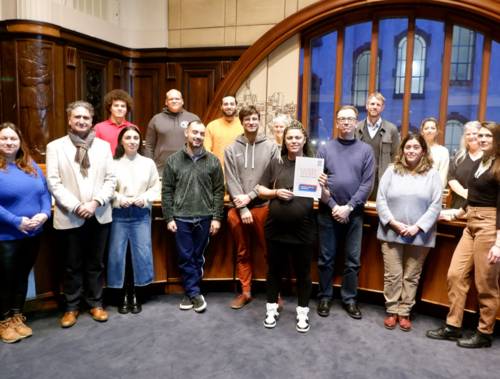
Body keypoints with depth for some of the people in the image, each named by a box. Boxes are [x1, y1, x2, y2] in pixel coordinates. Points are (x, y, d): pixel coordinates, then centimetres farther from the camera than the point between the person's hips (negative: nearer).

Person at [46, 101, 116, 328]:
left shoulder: (103, 146, 6)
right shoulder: (55, 147, 1)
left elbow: (111, 179, 1)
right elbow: (53, 182, -6)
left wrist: (95, 202, -13)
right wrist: (76, 206, -15)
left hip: (99, 215, 2)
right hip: (70, 217, -1)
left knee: (95, 263, 12)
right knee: (72, 265, 10)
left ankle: (95, 303, 27)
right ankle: (72, 307, 26)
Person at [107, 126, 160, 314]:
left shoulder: (149, 163, 5)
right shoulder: (113, 163, -1)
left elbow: (155, 188, 5)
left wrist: (145, 198, -11)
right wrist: (119, 198, -18)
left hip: (141, 214, 2)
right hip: (118, 214, -1)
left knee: (140, 253, 3)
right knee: (118, 254, 3)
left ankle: (134, 294, 20)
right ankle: (123, 295, 20)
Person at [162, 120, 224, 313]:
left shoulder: (213, 161, 3)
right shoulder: (173, 160, 2)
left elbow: (219, 191, 2)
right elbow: (167, 191, 1)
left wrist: (217, 217, -3)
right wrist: (169, 217, -4)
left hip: (204, 217, 1)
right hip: (181, 218, 0)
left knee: (197, 258, 10)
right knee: (185, 258, 4)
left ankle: (190, 293, 25)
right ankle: (195, 293, 16)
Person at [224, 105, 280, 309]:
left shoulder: (271, 147, 3)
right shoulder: (231, 149, 5)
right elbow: (231, 181, -2)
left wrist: (250, 196, -11)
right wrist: (242, 208, -10)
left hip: (264, 206, -1)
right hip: (238, 209, 1)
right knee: (243, 253, 11)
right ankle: (245, 292, 24)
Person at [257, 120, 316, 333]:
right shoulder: (275, 164, 4)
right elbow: (261, 191, 6)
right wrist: (276, 192, -12)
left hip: (303, 228, -1)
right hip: (276, 227, 1)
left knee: (302, 271, 12)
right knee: (274, 269, 15)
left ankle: (303, 311, 28)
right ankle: (272, 308, 31)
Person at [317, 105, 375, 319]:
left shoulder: (365, 150, 4)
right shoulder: (325, 148, 4)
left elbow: (367, 184, -2)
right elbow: (316, 180, -1)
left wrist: (348, 207, -12)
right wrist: (333, 206, -11)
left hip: (354, 213, 1)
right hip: (328, 211, 0)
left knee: (353, 260, 8)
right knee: (326, 258, 8)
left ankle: (349, 298, 23)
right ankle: (325, 296, 22)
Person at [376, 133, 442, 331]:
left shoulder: (432, 174, 3)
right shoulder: (391, 171, 4)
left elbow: (436, 205, -3)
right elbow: (380, 199, -1)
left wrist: (418, 227, -13)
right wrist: (393, 222, -12)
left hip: (419, 235, 0)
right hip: (392, 233, 0)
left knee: (411, 277, 9)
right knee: (392, 275, 5)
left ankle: (404, 312, 21)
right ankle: (392, 311, 19)